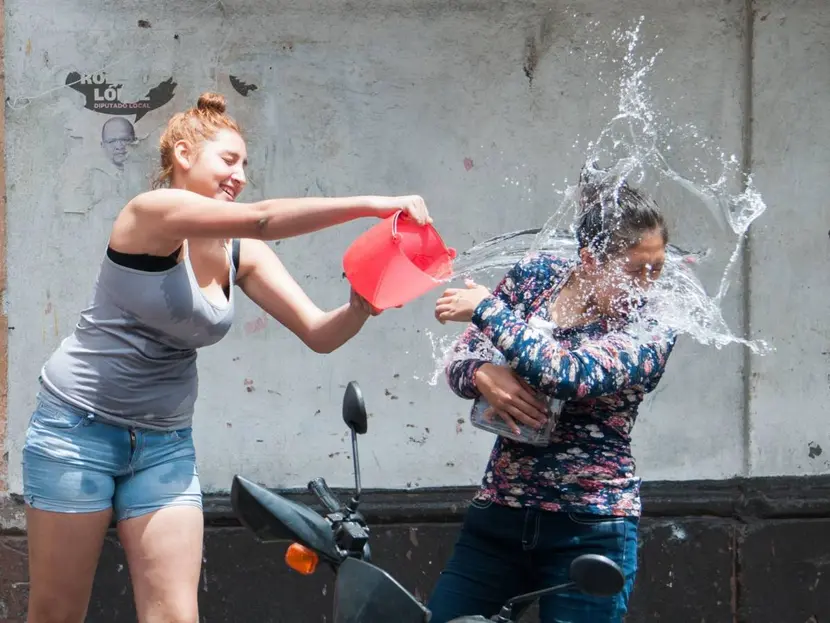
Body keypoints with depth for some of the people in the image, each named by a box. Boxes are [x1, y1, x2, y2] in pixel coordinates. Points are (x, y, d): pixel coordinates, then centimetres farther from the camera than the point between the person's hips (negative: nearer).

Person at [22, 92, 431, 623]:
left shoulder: (241, 254, 5)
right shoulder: (154, 211, -14)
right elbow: (262, 219, -28)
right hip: (80, 426, -6)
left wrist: (361, 306, -22)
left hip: (165, 443, 6)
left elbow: (319, 333, -1)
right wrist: (369, 205, -30)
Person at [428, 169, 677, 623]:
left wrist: (486, 309, -17)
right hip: (498, 517, 4)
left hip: (590, 533, -4)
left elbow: (569, 374, -27)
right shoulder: (535, 275, 3)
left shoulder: (650, 335, -10)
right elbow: (461, 359, 6)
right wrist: (485, 376, -18)